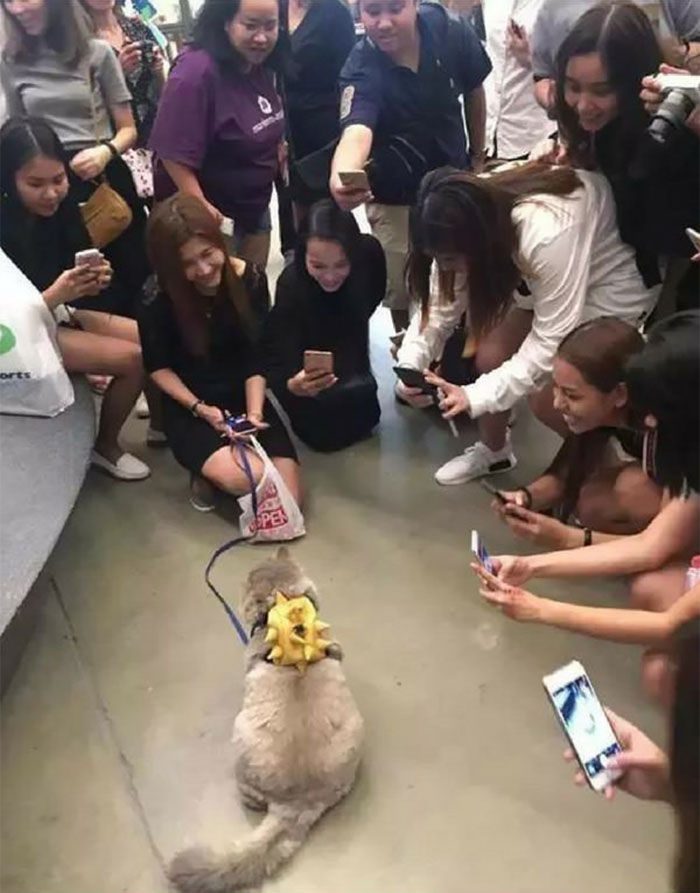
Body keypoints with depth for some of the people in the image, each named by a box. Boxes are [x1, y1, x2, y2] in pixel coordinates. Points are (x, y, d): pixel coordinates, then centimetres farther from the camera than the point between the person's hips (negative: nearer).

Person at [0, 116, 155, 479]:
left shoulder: (58, 208, -6)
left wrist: (93, 280, -18)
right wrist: (56, 293, -34)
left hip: (62, 314, 7)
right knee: (134, 359, -19)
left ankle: (160, 420, 20)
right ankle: (105, 447, 3)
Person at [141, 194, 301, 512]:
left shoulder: (250, 279, -9)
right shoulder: (157, 300, -17)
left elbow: (255, 358, -4)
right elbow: (159, 367, -4)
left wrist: (254, 412, -17)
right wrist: (200, 409, -16)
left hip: (243, 397, 3)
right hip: (188, 406, -3)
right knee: (247, 478, -29)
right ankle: (205, 471, 5)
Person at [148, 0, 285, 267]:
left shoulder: (261, 67, -1)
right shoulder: (197, 71, -26)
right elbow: (174, 154, -28)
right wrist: (201, 210, -28)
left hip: (255, 204, 8)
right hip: (213, 212, -7)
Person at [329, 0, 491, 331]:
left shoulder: (451, 31, -18)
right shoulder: (361, 69, -27)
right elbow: (356, 131, -47)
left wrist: (478, 156, 10)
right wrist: (340, 178, -69)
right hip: (396, 198, -3)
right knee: (403, 293, 6)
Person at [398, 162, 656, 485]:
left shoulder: (548, 237, -41)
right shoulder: (473, 222, -20)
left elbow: (550, 343, -35)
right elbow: (443, 299, -12)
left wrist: (475, 396, -37)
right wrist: (411, 363, -27)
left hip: (612, 282, -7)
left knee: (549, 397, -13)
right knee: (490, 356, -4)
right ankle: (493, 449, 23)